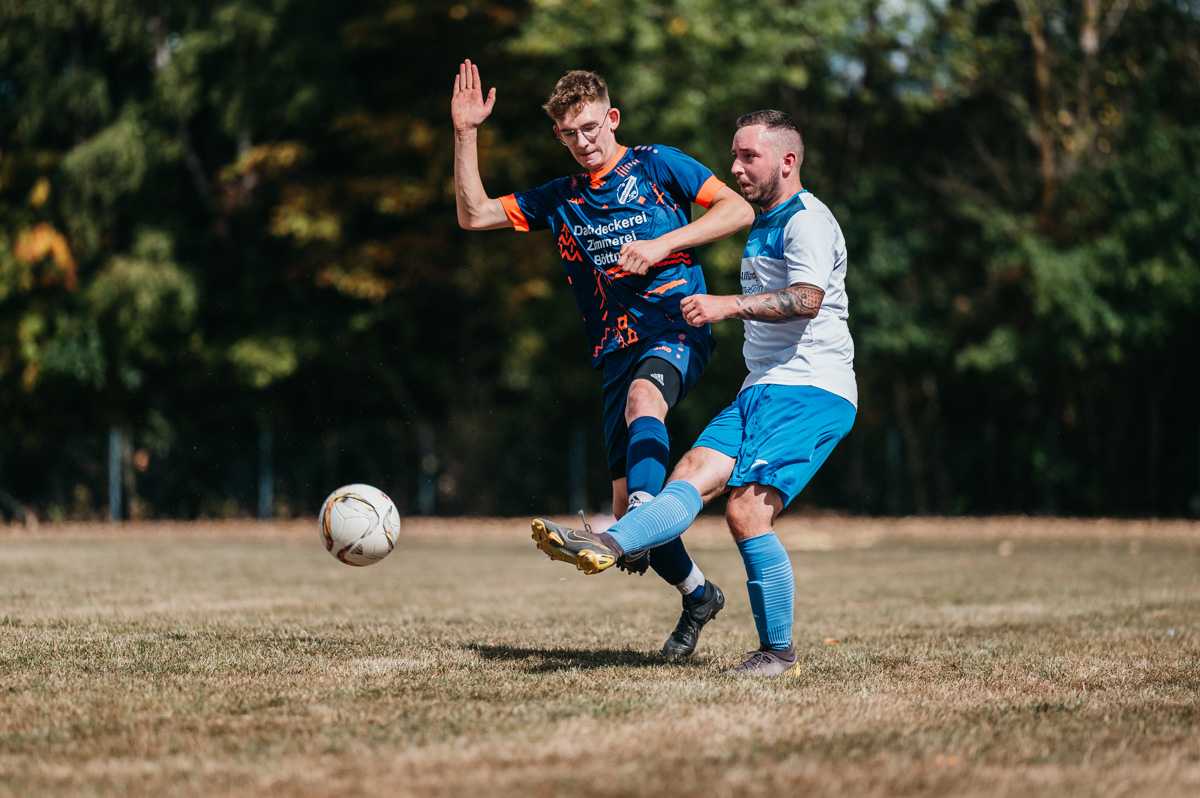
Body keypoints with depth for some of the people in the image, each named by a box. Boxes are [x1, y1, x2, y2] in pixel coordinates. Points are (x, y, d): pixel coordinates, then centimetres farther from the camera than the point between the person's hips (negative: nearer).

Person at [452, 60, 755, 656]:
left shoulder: (656, 166, 5)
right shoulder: (560, 199, 18)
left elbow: (738, 209, -2)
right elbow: (475, 215, 14)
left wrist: (663, 245, -12)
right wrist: (465, 134, 5)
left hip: (675, 325, -5)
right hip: (617, 349, 5)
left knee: (644, 398, -40)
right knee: (628, 503, 0)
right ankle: (697, 594, 22)